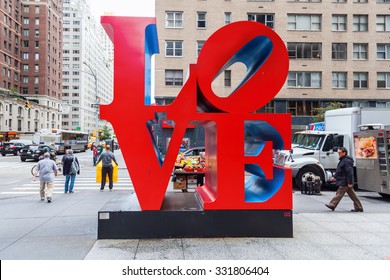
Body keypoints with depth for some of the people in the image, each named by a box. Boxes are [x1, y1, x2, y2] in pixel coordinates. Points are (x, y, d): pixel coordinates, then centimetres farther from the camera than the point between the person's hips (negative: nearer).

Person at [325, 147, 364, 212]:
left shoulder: (347, 161, -17)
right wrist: (335, 177, 23)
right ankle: (359, 207, 16)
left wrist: (350, 182, -23)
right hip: (344, 182, 10)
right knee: (352, 195, 12)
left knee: (339, 194, -5)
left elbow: (349, 172, -22)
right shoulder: (342, 160, 16)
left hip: (345, 182, -10)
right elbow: (339, 171, 26)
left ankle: (332, 205, 0)